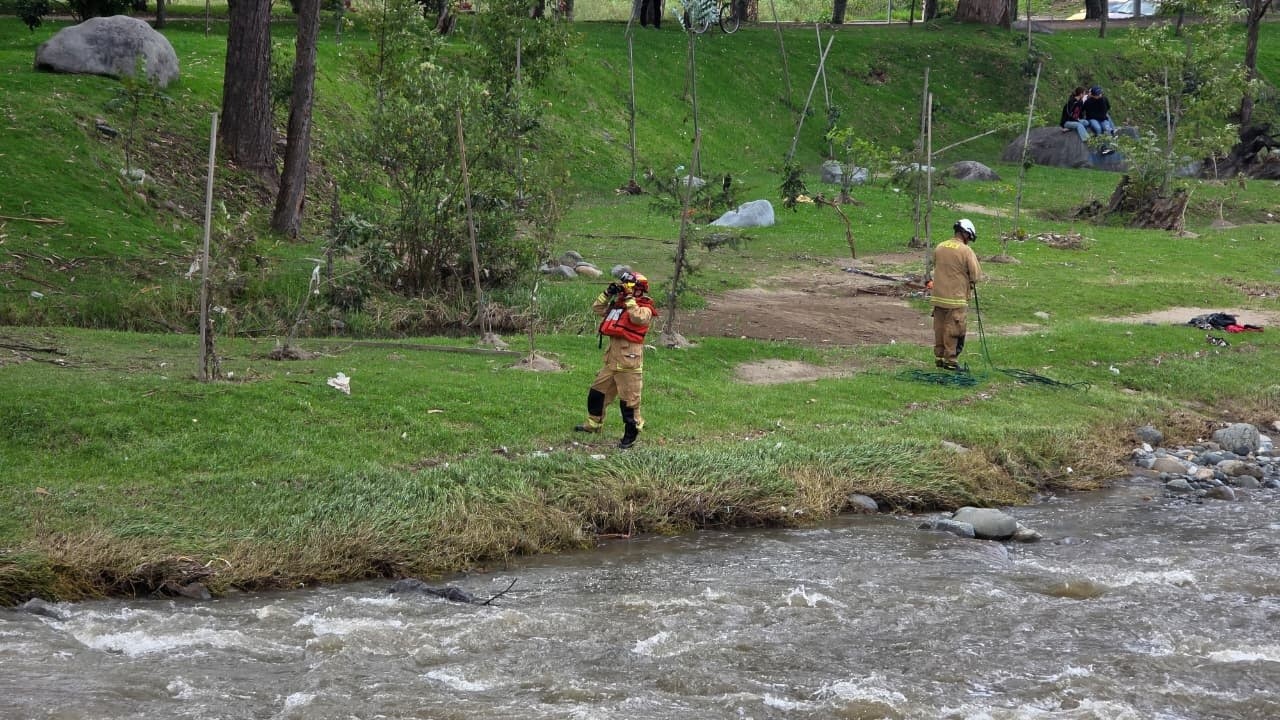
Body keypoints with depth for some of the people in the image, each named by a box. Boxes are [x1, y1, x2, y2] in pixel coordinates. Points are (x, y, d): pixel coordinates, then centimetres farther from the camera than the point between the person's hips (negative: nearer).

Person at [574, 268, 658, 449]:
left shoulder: (644, 308, -9)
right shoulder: (618, 305, 15)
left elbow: (638, 318, -31)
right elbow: (597, 308, 20)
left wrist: (629, 298, -23)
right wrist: (608, 294, 7)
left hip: (629, 362, -9)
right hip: (612, 361, 9)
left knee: (629, 400, -3)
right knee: (597, 392, 19)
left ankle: (631, 435, 7)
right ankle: (594, 424, 35)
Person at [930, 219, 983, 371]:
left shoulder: (939, 247, 4)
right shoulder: (966, 251, -13)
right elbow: (976, 275, -11)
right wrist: (968, 281, 9)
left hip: (938, 296, 6)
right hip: (956, 298, -6)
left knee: (939, 327, 14)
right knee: (953, 329, 1)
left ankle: (939, 356, 21)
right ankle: (950, 359, 4)